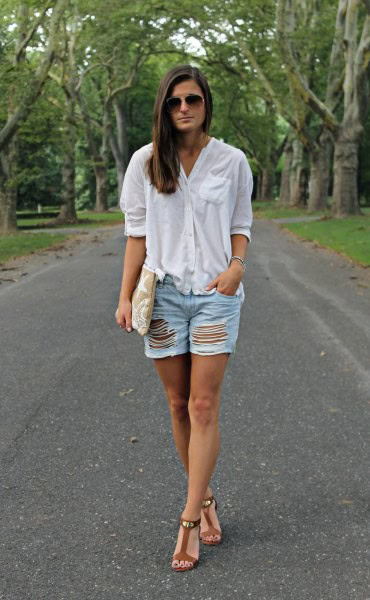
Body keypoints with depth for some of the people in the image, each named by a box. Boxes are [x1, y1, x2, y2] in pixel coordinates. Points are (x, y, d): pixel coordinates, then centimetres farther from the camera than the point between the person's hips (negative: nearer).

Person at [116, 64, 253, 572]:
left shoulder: (232, 161, 2)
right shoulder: (145, 162, 3)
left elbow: (241, 223, 11)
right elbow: (136, 232, 4)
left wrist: (236, 265, -9)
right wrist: (126, 297, -1)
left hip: (216, 293, -1)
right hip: (165, 293, 1)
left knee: (203, 407, -6)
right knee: (179, 405, 7)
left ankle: (190, 522, 0)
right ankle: (205, 499, 24)